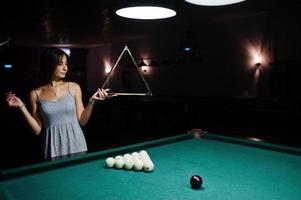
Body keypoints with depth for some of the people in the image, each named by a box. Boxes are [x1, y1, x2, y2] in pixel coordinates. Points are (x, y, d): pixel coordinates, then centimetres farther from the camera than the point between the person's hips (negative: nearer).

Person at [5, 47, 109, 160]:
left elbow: (82, 121, 2)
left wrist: (92, 101, -10)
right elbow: (37, 130, 1)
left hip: (76, 145, 1)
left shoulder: (74, 87, 1)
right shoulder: (36, 94, 1)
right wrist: (21, 107, -6)